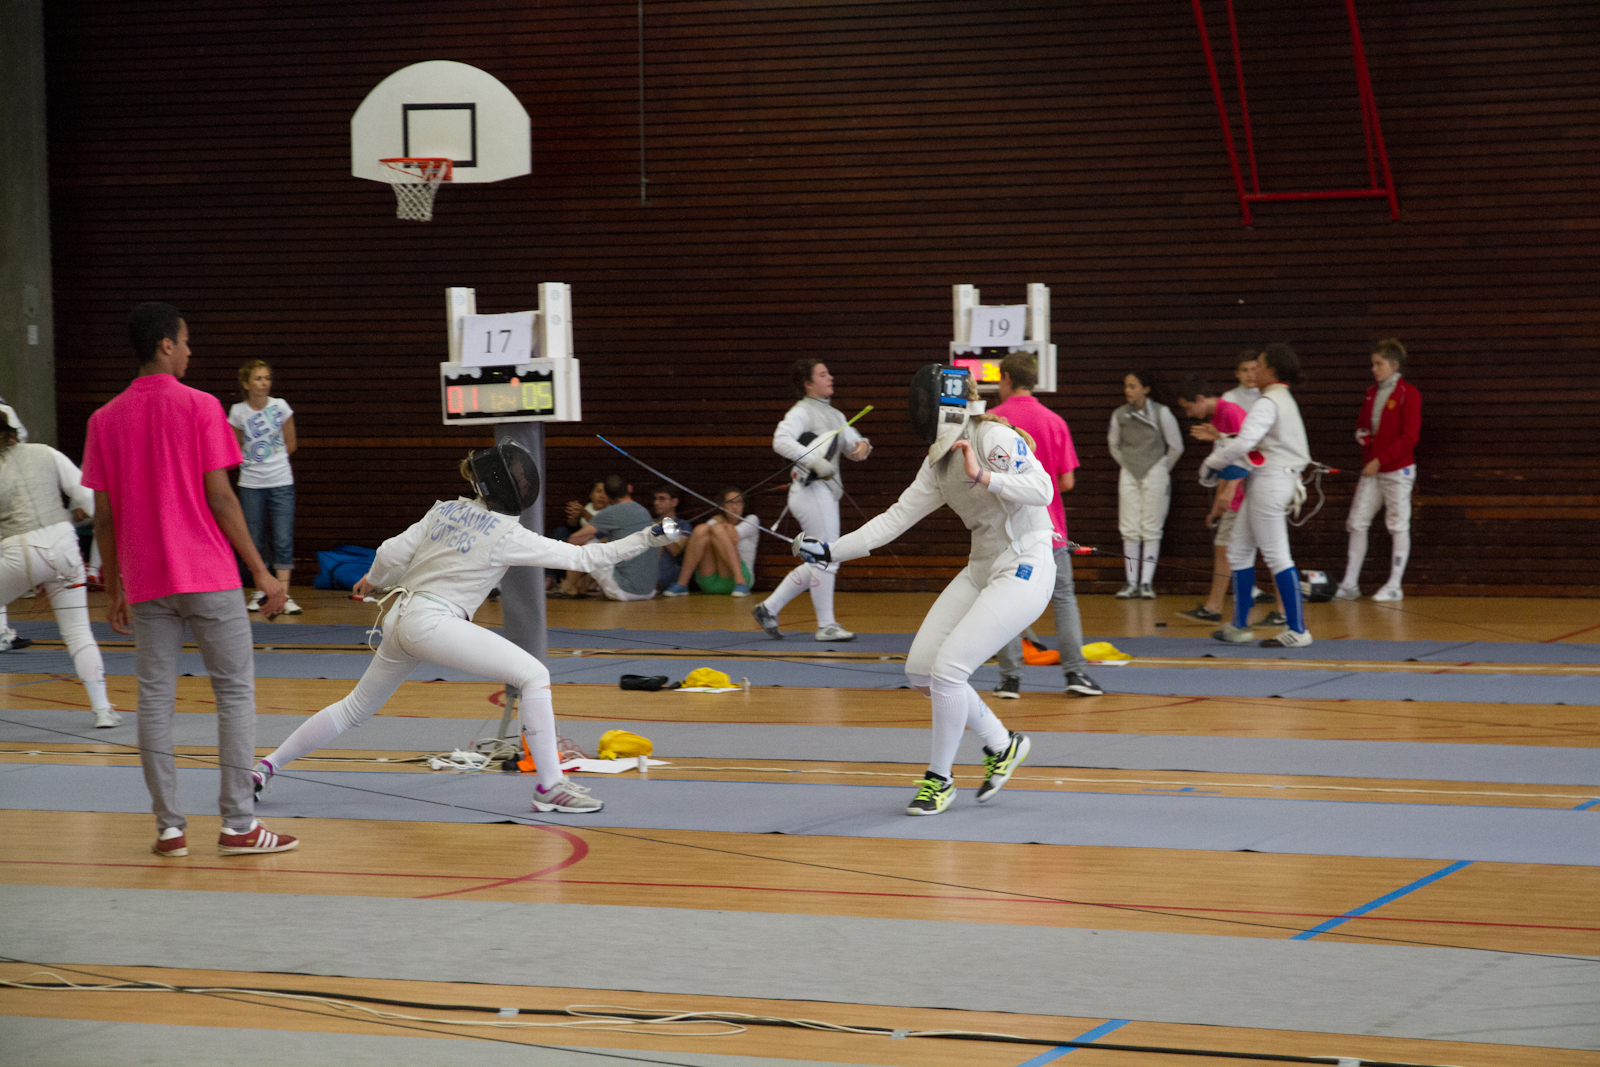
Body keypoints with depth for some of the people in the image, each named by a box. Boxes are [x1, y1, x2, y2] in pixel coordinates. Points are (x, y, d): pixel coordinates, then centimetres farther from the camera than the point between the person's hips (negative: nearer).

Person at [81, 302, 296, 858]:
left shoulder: (105, 419, 5)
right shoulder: (200, 407, -6)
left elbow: (103, 516, 6)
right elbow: (220, 499, -9)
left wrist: (114, 590, 14)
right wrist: (262, 572, -4)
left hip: (145, 583, 4)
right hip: (208, 578, -4)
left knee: (155, 700, 6)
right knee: (235, 692, 4)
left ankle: (169, 828, 5)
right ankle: (238, 825, 0)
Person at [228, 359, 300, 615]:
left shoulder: (280, 406, -3)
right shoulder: (238, 412, -3)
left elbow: (291, 444, 7)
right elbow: (236, 448, 11)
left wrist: (272, 461, 11)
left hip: (281, 482, -1)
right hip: (251, 484, 1)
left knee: (283, 540, -8)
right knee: (256, 540, 5)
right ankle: (260, 590, 20)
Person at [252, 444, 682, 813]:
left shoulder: (445, 511, 10)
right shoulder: (506, 533, -8)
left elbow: (393, 554, 9)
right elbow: (581, 557, -9)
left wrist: (372, 581, 30)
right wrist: (648, 539, -9)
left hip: (400, 618, 8)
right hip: (433, 621, -8)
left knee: (356, 709, 24)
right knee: (534, 676, -10)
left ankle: (267, 766, 26)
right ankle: (550, 785, -13)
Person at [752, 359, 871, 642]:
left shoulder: (834, 415, 17)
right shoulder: (803, 412, -9)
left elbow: (853, 445, 13)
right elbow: (781, 441, -24)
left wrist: (862, 446, -9)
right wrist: (813, 461, -32)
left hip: (825, 493, 9)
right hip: (812, 490, -9)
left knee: (817, 564, 12)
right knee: (826, 559, -7)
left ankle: (769, 609, 16)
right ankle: (826, 625, 0)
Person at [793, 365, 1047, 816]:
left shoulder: (994, 439, -17)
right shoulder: (940, 460, 8)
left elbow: (1041, 491, -29)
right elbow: (896, 519, 9)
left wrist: (983, 476, -37)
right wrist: (831, 550, 4)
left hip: (1023, 572, -9)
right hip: (982, 570, 9)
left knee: (947, 670, -16)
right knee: (920, 670, 3)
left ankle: (939, 780, 2)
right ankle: (1002, 747, 20)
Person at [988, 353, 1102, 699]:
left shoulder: (992, 420, -6)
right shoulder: (1054, 422, 0)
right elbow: (1067, 481, -1)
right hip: (1048, 527, 1)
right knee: (1064, 599, 8)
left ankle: (1010, 678, 3)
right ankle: (1075, 671, 2)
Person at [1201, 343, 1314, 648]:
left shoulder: (1268, 404, -16)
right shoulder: (1286, 401, 15)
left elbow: (1245, 442, -26)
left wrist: (1214, 462, -13)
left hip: (1269, 482, -10)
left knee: (1276, 557, -6)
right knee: (1239, 551, 15)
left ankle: (1297, 630, -3)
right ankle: (1239, 626, 20)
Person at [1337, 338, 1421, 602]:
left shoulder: (1408, 394, -9)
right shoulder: (1371, 393, 13)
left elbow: (1409, 437, -14)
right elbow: (1361, 426, 23)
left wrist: (1380, 460, -17)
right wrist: (1362, 437, -1)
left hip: (1397, 471, -7)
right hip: (1371, 471, 7)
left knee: (1398, 527, 1)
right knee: (1357, 523, 4)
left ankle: (1394, 586, 5)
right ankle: (1350, 584, 8)